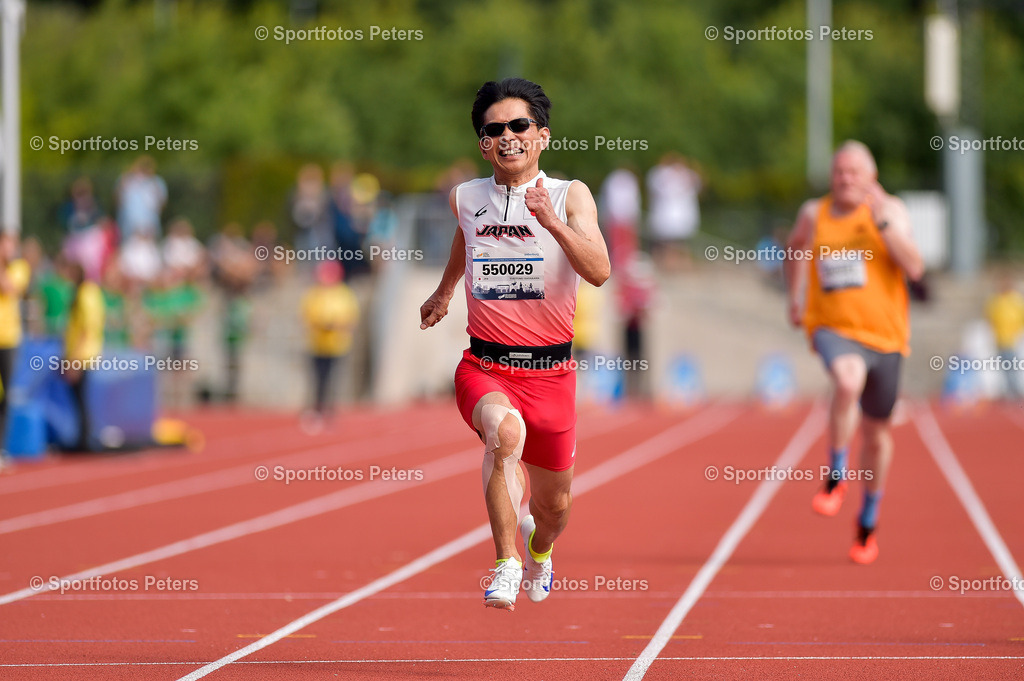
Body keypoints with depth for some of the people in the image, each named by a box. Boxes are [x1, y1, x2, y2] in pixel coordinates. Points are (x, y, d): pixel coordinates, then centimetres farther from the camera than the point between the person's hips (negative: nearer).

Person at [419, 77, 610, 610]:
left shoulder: (570, 196, -6)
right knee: (505, 430, -36)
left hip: (549, 371, 0)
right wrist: (443, 291, 42)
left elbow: (599, 271, -20)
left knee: (554, 504, 14)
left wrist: (551, 221, -33)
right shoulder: (464, 199, 3)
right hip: (483, 366, 0)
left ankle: (539, 547, 52)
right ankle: (506, 563, -26)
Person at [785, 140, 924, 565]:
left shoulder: (890, 210, -3)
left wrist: (883, 221, -24)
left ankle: (868, 521, 34)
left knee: (877, 431, 13)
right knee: (849, 381, -36)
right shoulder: (814, 214, 3)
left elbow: (914, 268, -17)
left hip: (884, 334, 1)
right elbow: (797, 248, 26)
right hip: (833, 328, -1)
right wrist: (794, 298, 22)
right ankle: (836, 477, -19)